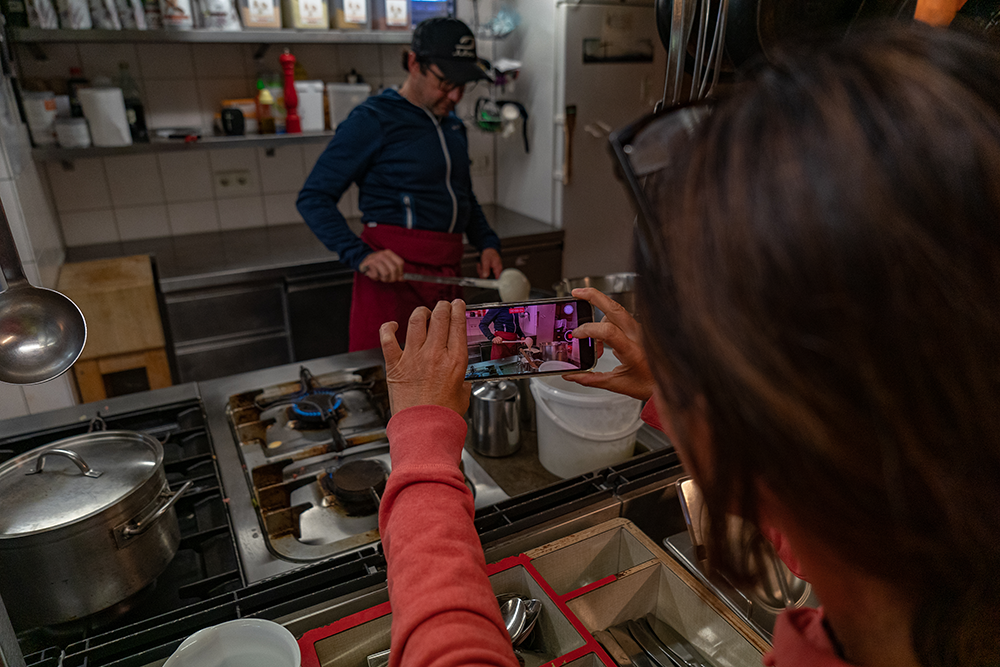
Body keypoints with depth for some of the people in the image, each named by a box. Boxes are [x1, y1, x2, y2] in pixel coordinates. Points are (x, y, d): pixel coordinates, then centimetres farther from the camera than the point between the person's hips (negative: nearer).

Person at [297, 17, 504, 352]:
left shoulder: (452, 124, 16)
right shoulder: (373, 119, -7)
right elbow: (313, 198, -10)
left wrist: (487, 243, 10)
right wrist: (360, 255, -24)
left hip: (447, 272, 7)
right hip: (393, 272, -7)